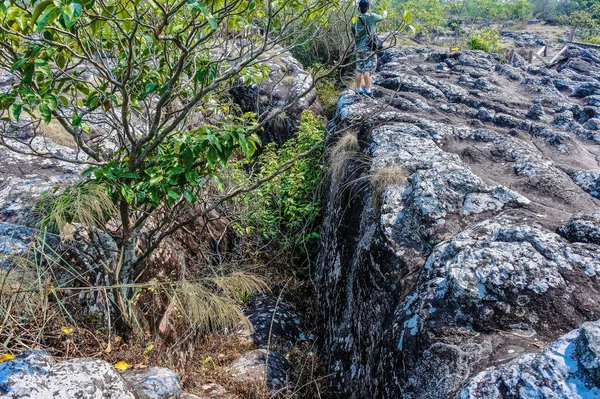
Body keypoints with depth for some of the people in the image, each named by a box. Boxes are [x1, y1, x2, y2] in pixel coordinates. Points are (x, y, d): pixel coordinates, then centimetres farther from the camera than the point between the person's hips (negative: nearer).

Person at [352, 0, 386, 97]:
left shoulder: (357, 19, 5)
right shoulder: (371, 16, -7)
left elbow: (354, 33, 9)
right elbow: (382, 18, 11)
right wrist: (385, 13, 31)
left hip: (359, 48, 5)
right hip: (368, 47, -5)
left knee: (359, 69, 9)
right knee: (368, 69, -5)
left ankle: (358, 89, 15)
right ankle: (367, 90, -6)